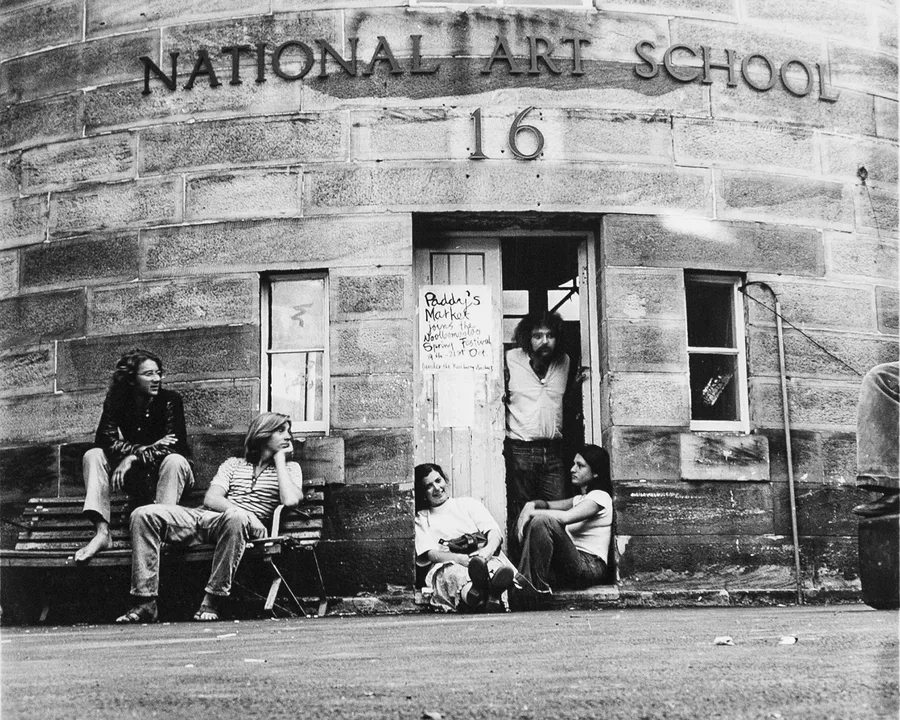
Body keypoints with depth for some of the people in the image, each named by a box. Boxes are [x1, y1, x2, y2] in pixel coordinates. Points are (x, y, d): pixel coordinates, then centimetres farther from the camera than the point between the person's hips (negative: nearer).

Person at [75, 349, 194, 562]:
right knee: (93, 456, -15)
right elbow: (106, 440, -16)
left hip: (163, 473, -3)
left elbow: (174, 445, -21)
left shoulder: (170, 401, -12)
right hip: (134, 476, 3)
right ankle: (102, 532, -30)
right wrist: (147, 448, -26)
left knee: (175, 461, -35)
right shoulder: (116, 402, -3)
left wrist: (133, 456, -30)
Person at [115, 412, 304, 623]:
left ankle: (212, 601, -34)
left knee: (236, 518, -41)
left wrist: (279, 458, 4)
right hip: (204, 516, 4)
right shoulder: (233, 464, 24)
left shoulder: (289, 468, 17)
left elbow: (290, 500, -7)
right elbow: (211, 499, 7)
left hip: (250, 526, -4)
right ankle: (146, 602, -22)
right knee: (143, 515, -16)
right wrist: (236, 509, -13)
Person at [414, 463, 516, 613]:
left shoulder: (468, 503, 28)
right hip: (446, 566, -1)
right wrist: (460, 558, -18)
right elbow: (431, 554, 5)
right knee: (455, 572, -40)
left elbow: (495, 532, 12)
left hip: (484, 559, 1)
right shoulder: (421, 519, 24)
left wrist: (487, 550, -15)